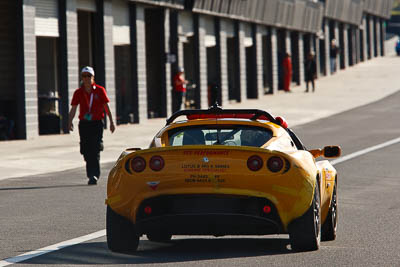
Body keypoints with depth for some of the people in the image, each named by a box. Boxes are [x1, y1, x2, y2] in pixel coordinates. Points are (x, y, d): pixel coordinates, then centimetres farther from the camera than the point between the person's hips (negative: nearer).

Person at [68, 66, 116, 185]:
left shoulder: (100, 90, 1)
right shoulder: (78, 92, 6)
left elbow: (106, 107, 4)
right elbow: (73, 108, 4)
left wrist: (111, 122, 3)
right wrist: (70, 122, -10)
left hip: (97, 123, -3)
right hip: (84, 124, 3)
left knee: (95, 150, -11)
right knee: (86, 151, 4)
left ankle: (94, 175, -13)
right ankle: (91, 175, 16)